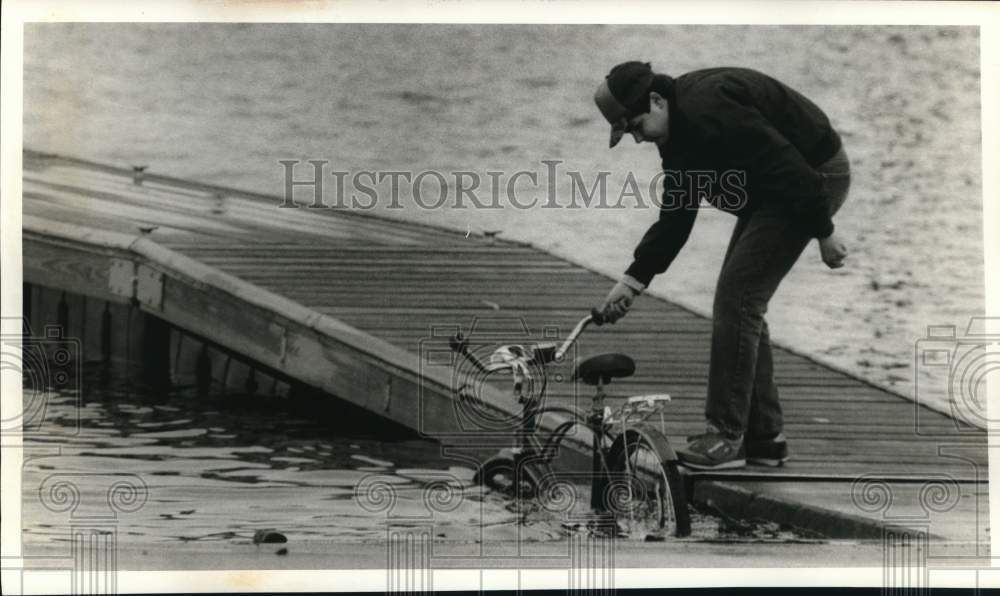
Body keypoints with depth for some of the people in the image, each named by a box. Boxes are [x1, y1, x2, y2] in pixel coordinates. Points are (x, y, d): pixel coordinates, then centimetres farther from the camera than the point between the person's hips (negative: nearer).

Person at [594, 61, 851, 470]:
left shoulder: (708, 111, -27)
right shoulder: (678, 130, 6)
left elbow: (787, 166, -27)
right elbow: (675, 215, 10)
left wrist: (823, 232, -21)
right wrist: (634, 278, 5)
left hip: (815, 175, -10)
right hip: (771, 191, 10)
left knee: (737, 297, -12)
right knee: (740, 300, 10)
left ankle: (726, 437, -7)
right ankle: (764, 436, 17)